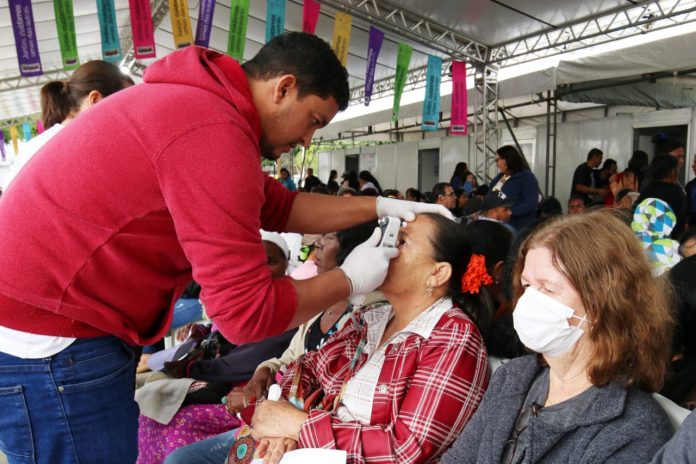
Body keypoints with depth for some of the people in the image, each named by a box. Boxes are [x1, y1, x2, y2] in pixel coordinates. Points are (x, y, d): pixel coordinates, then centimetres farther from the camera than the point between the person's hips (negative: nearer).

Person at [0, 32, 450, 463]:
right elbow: (249, 311, -26)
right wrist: (350, 279, -11)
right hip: (47, 341, -10)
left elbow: (280, 207, 13)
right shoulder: (214, 131, -26)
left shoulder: (204, 103, 9)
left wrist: (379, 206, 8)